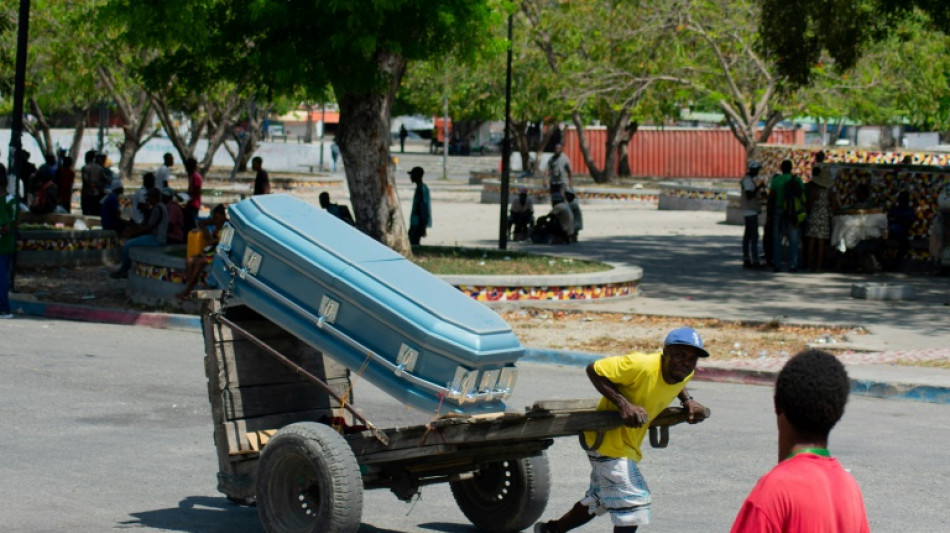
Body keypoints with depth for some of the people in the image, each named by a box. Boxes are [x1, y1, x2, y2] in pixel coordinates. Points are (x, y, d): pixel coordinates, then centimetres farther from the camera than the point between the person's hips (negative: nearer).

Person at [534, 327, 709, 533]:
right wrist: (623, 405, -33)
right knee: (633, 502, -12)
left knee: (600, 500, 24)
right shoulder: (640, 365, -31)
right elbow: (594, 370, -24)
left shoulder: (685, 372, -7)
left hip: (628, 444, 9)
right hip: (608, 438, -9)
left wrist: (687, 400, -2)